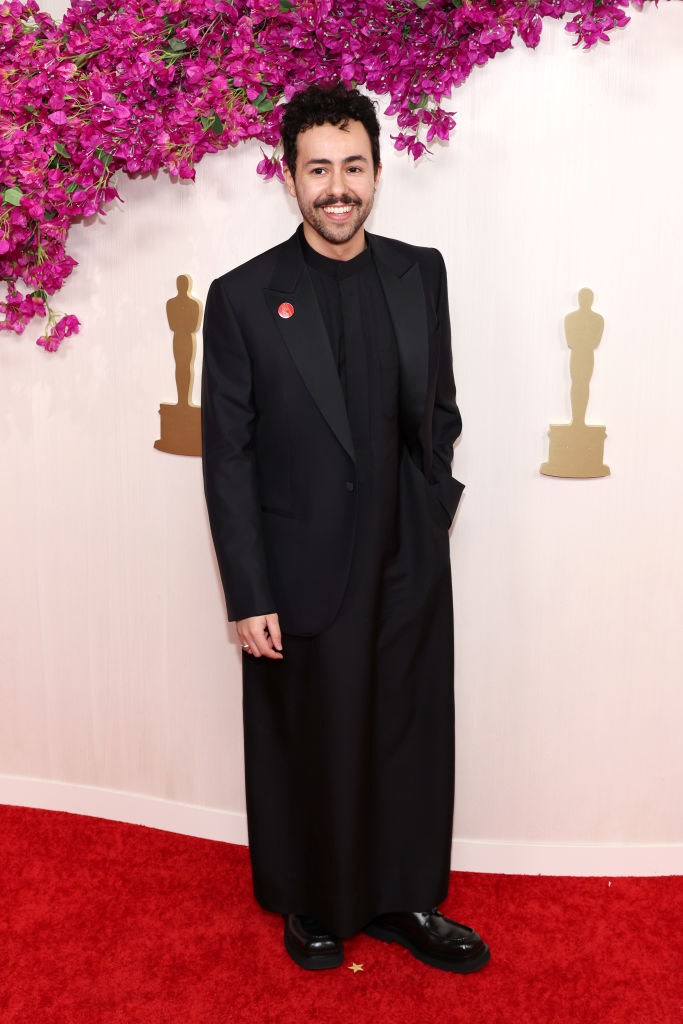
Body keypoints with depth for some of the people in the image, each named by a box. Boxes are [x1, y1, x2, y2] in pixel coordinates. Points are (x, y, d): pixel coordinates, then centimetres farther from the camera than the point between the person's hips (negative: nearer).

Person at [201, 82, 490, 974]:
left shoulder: (422, 274, 3)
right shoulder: (242, 298, -7)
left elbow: (440, 412, 11)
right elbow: (228, 458, -8)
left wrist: (430, 515, 3)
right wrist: (248, 598, -10)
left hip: (410, 572, 3)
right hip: (303, 580, -3)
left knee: (411, 747, 15)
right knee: (308, 752, 13)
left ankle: (404, 902, 38)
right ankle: (312, 907, 39)